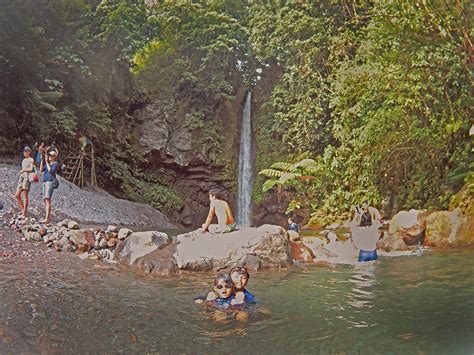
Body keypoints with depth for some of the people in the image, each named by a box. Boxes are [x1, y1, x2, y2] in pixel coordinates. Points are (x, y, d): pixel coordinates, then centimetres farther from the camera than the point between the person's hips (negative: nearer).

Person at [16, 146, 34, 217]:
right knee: (17, 195, 2)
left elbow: (31, 169, -14)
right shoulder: (24, 160, 20)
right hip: (21, 177, 8)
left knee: (25, 196, -9)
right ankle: (23, 209, 13)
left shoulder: (31, 160, -1)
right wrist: (20, 179, 19)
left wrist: (23, 170, -6)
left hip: (27, 178, -8)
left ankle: (24, 213, -8)